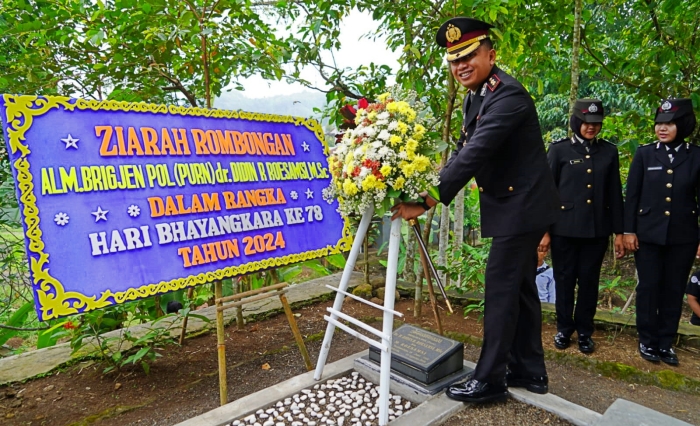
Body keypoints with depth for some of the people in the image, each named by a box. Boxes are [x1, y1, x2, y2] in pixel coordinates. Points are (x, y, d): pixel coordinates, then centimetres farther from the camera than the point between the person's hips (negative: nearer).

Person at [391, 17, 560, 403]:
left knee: (500, 292, -3)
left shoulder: (507, 95, -21)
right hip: (513, 206, 10)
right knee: (519, 288, 15)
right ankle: (529, 371, 30)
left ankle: (489, 379, 12)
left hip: (521, 206, -10)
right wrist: (430, 189, -4)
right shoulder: (475, 97, 10)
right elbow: (462, 151, 10)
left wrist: (428, 201, -32)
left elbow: (476, 154, -31)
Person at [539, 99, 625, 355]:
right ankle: (564, 329, 25)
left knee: (589, 281, 11)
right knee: (564, 280, 8)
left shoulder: (609, 152, 7)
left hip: (597, 229, 2)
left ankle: (585, 331, 26)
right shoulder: (559, 150, -2)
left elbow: (615, 194, 8)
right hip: (565, 228, -2)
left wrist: (619, 231, 5)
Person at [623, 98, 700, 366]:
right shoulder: (644, 154, 0)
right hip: (648, 234, -1)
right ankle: (647, 341, 20)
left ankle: (666, 342, 23)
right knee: (648, 288, 6)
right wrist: (628, 230, -5)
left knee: (674, 290, 9)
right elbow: (632, 195, 0)